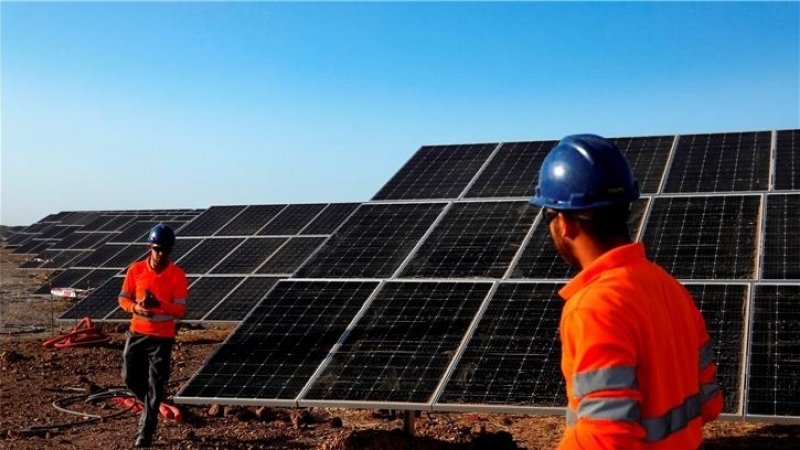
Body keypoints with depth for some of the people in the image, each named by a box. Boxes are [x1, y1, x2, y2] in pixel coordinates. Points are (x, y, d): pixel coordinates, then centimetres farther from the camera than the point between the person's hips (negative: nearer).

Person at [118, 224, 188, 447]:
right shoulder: (136, 270, -4)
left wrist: (159, 304, -30)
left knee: (155, 385, -1)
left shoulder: (177, 275, -11)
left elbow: (180, 311, -12)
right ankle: (152, 405, 39)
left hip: (162, 337, -3)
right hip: (137, 333, 3)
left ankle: (145, 433, 7)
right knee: (130, 378, 11)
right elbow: (123, 298, 4)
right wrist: (136, 307, -19)